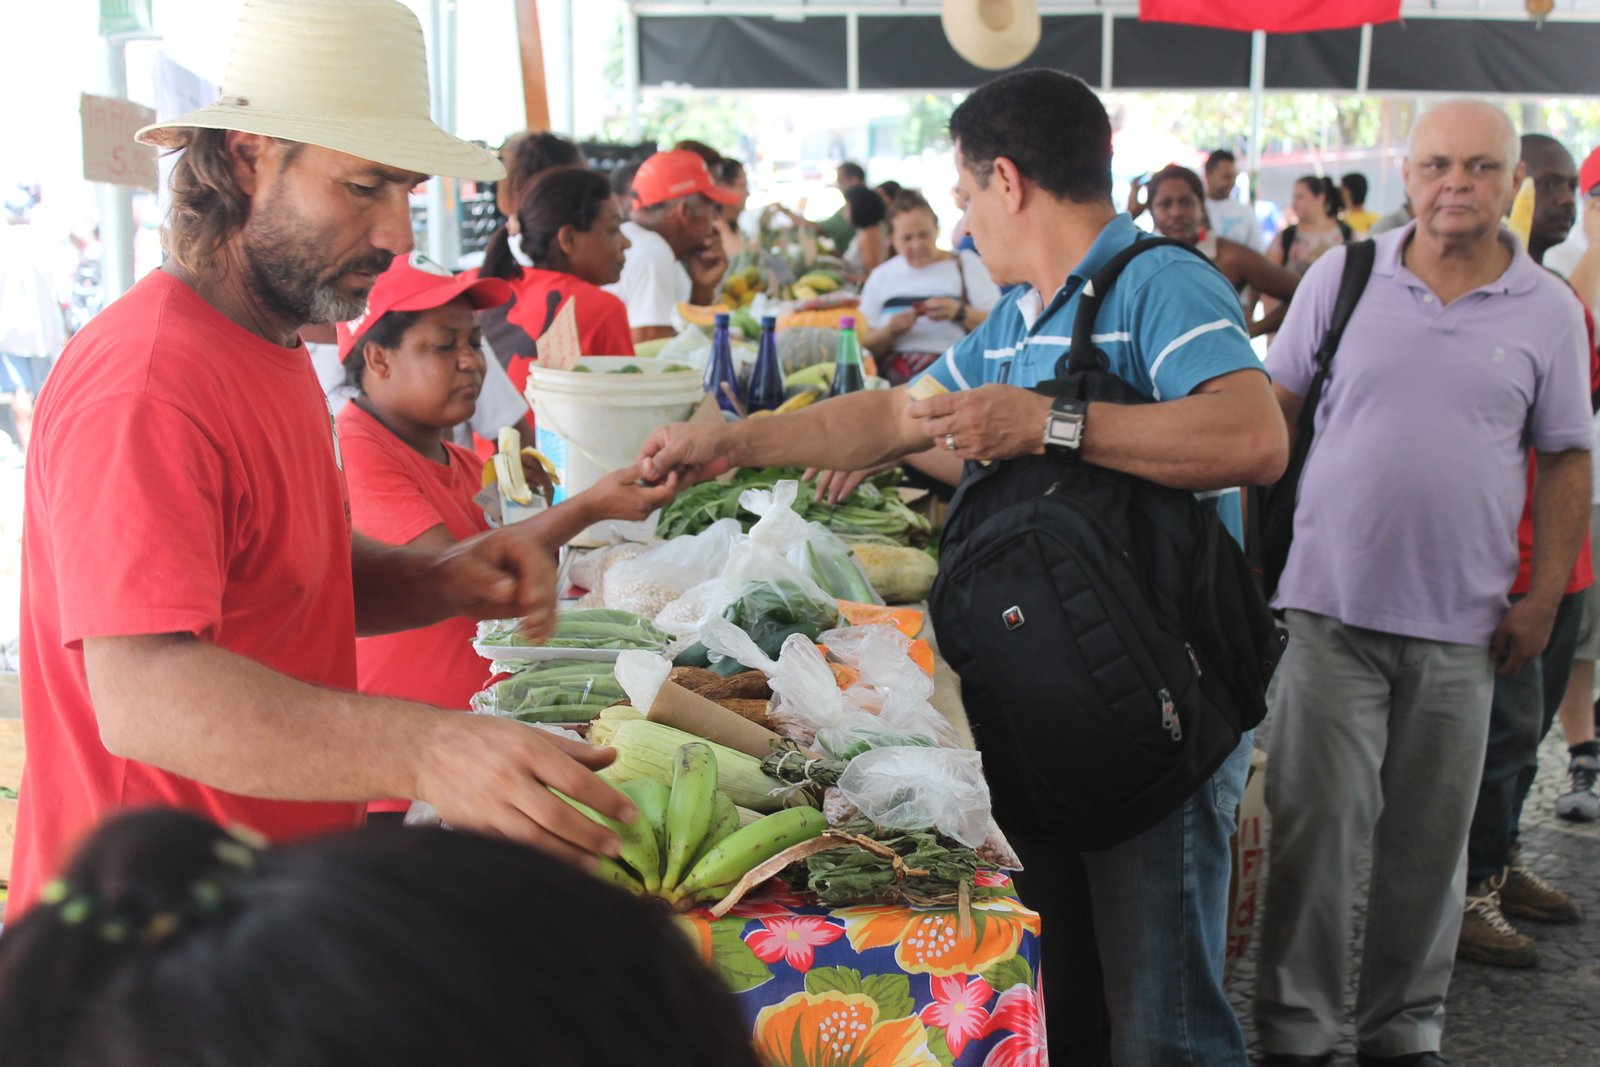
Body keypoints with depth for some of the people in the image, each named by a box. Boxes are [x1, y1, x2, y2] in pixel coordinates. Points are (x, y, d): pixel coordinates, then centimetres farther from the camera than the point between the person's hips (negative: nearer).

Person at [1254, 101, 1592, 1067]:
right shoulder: (1341, 276, 2)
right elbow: (1272, 414, 7)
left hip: (1463, 624, 1)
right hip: (1332, 604, -1)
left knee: (1431, 839, 10)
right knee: (1316, 823, 0)